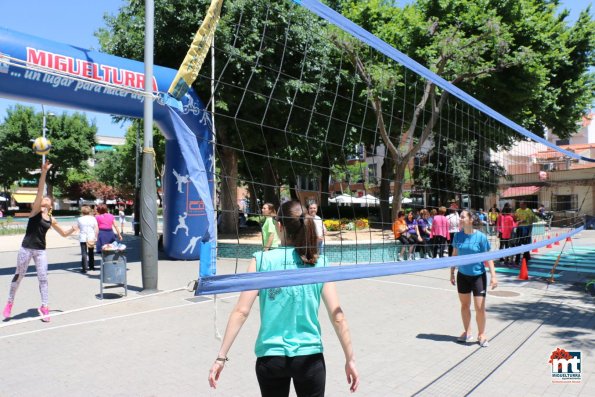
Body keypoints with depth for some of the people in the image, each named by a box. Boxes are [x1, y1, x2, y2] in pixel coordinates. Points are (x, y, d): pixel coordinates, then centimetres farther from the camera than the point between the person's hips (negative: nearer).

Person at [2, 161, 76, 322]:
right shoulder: (35, 211, -3)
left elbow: (64, 234, 21)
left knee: (43, 278, 2)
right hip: (26, 248, -3)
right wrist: (44, 172, -29)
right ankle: (9, 303, 28)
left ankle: (44, 307, 9)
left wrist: (72, 230, -1)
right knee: (18, 276, 9)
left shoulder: (51, 220, 9)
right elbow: (39, 191, -17)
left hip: (41, 250, 4)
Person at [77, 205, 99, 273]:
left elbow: (78, 228, 10)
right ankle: (92, 266, 26)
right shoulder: (93, 218, 1)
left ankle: (85, 268, -13)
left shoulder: (79, 219, -1)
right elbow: (97, 229, -2)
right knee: (91, 252, 17)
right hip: (91, 238, 2)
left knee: (84, 252, -5)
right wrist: (95, 237, 4)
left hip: (83, 238, -2)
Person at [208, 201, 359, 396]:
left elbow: (241, 312, -11)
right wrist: (350, 359, 4)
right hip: (309, 357, 0)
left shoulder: (262, 260, -9)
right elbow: (337, 316, -6)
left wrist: (221, 357, -5)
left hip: (270, 357, 0)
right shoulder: (320, 264, -6)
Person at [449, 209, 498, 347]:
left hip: (478, 275, -4)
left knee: (480, 307, -2)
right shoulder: (458, 235, -3)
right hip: (462, 275, 4)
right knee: (465, 305, 14)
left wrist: (493, 275, -15)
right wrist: (452, 273, 10)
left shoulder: (480, 237, -14)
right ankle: (467, 333, 30)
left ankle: (481, 334, 19)